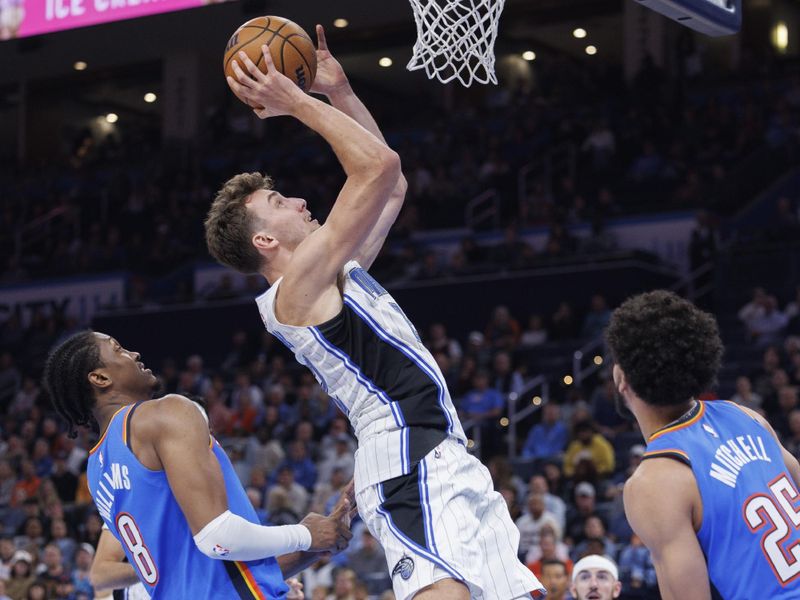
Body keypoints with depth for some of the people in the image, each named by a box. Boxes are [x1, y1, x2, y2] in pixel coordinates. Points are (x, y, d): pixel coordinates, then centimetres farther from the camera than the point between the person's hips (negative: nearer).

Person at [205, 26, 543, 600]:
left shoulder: (334, 274, 22)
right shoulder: (297, 285, -6)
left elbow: (392, 184, 29)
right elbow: (379, 166, -13)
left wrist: (340, 90, 27)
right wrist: (297, 102, -5)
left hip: (446, 462, 10)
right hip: (408, 460, -10)